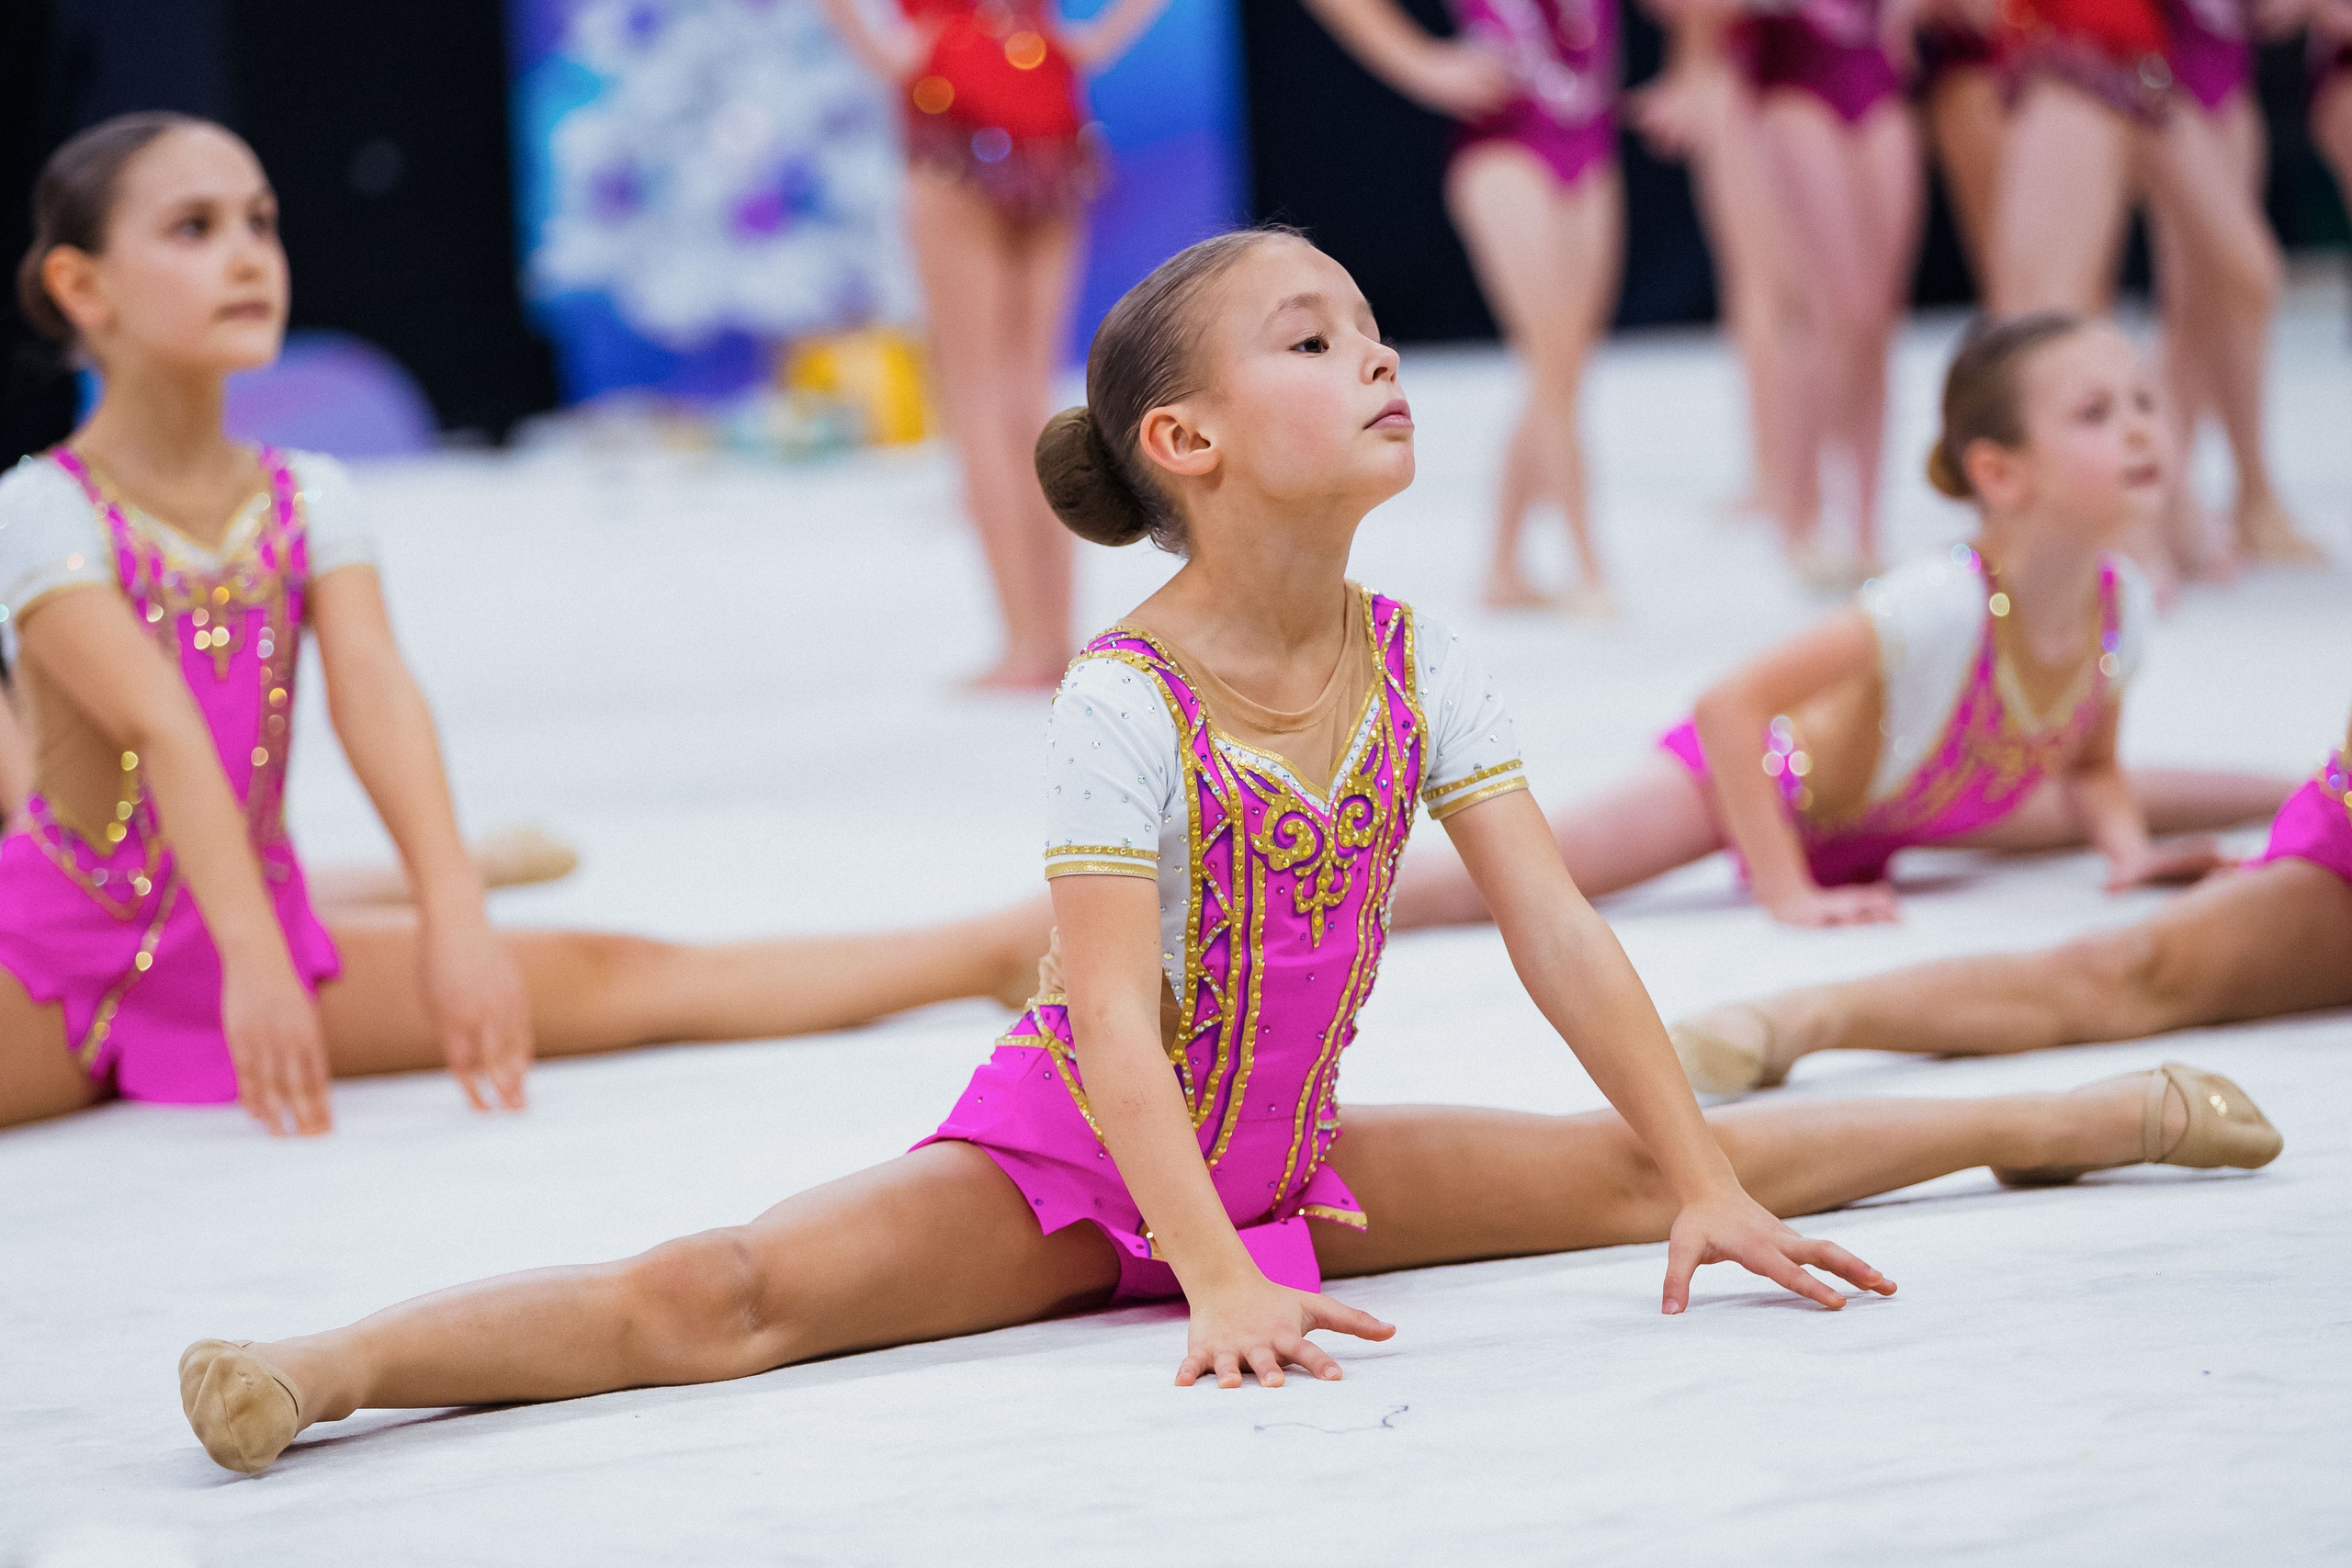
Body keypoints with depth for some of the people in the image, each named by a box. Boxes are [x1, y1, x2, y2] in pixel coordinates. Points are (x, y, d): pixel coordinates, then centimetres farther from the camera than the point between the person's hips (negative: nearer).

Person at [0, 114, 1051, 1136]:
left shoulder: (306, 501, 4)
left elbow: (375, 692, -14)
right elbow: (160, 724, -25)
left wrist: (455, 919, -29)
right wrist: (250, 961, -37)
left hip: (262, 932, 3)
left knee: (605, 979, -7)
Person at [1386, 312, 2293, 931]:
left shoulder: (2122, 606, -19)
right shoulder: (1938, 608, -41)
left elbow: (2090, 769, 2)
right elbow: (1728, 707, -41)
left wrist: (2130, 851, -18)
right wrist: (1786, 894, -37)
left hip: (1915, 809, 7)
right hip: (1763, 774, -7)